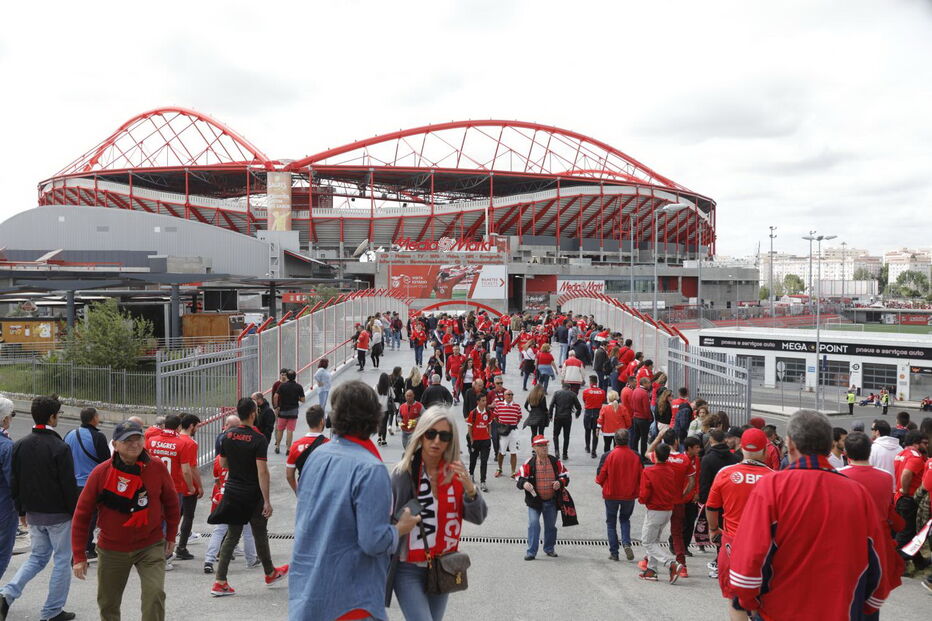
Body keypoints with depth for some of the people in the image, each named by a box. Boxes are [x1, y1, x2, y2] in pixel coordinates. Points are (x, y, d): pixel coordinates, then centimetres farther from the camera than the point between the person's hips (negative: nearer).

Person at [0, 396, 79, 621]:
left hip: (33, 514, 6)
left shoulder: (19, 445, 2)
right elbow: (69, 486, -16)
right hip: (58, 514, -6)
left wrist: (22, 510, 17)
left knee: (37, 556, 21)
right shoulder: (60, 448, -17)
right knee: (62, 560, 7)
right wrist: (76, 514, -6)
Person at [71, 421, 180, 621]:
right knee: (108, 604, 16)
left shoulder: (157, 468, -9)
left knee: (155, 594, -18)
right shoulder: (100, 473, -11)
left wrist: (171, 536, 9)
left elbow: (171, 502, 6)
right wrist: (79, 556, -4)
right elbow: (82, 515, -4)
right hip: (112, 549, 1)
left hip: (151, 546, -1)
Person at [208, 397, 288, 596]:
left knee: (232, 536, 11)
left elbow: (223, 464, 10)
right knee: (260, 535, 13)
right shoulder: (258, 439, -18)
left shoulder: (227, 436, -1)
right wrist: (267, 501, -19)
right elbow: (262, 471, -21)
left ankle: (220, 582, 7)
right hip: (252, 495, -5)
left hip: (231, 491, 5)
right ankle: (270, 573, 32)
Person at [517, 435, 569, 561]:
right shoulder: (529, 463, -8)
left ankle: (549, 549, 36)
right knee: (533, 525, -11)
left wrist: (560, 482, -11)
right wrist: (524, 483, -26)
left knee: (551, 526, 16)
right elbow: (519, 477, -4)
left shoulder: (555, 462, 0)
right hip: (535, 501, -3)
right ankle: (531, 552, -3)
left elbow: (565, 475, 9)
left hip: (552, 502, 3)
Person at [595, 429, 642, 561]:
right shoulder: (636, 456, -10)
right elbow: (641, 476, -2)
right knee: (625, 519, 23)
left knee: (611, 522, 14)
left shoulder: (607, 456, -16)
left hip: (611, 494, -2)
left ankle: (614, 552, 13)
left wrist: (605, 486, 12)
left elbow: (600, 477, -10)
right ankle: (626, 543, 1)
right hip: (630, 495, 2)